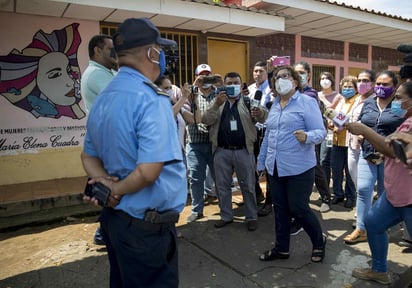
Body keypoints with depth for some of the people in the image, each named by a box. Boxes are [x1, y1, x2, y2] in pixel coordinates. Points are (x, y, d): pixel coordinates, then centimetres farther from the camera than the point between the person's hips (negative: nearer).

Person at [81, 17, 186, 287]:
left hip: (115, 216, 9)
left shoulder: (102, 99, 7)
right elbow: (149, 171, -28)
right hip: (147, 226, -9)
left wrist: (103, 183, -3)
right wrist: (116, 191, -11)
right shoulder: (151, 98, -21)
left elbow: (89, 156, 14)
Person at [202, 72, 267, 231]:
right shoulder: (217, 101, 8)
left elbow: (263, 118, -9)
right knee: (222, 186, 11)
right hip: (221, 151, 2)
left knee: (248, 186, 8)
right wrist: (216, 104, -21)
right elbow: (206, 120, -6)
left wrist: (260, 113, -33)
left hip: (243, 151, -1)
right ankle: (226, 216, 28)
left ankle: (252, 217, 23)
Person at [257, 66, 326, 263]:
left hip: (299, 168, -6)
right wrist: (261, 160, 19)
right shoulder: (274, 104, 12)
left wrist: (307, 137, -34)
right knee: (280, 209, 13)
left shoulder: (307, 102, -7)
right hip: (275, 167, 6)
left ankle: (319, 242, 29)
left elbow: (320, 132, -13)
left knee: (299, 209, 2)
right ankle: (281, 248, 28)